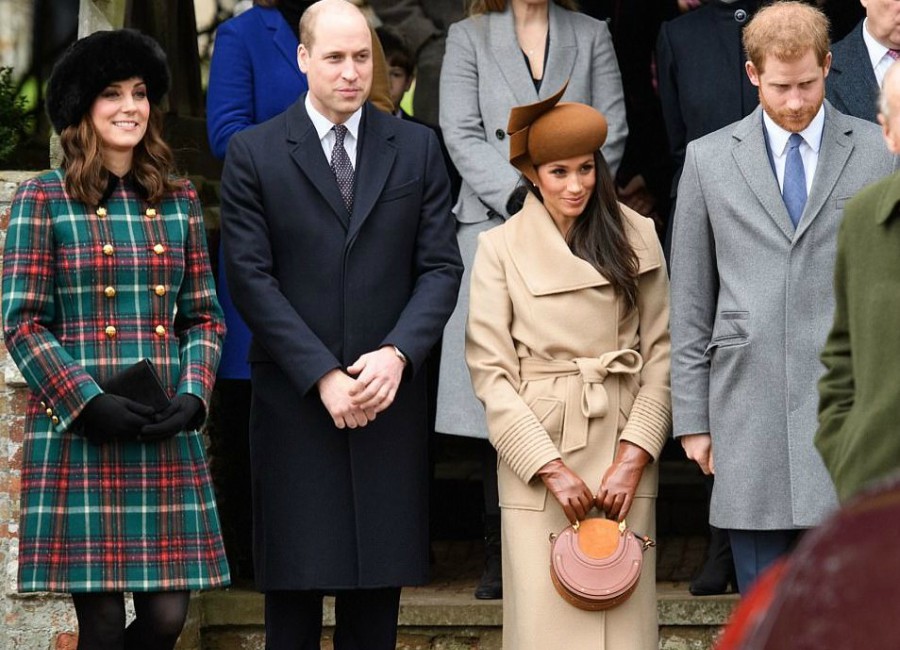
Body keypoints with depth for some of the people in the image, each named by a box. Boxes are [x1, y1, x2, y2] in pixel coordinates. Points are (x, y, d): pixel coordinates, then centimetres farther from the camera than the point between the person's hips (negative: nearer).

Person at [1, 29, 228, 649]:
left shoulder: (179, 201, 13)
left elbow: (204, 315, 15)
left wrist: (192, 397, -3)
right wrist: (89, 403, -14)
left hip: (167, 436, 4)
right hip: (78, 434, -4)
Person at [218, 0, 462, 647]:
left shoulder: (417, 148, 8)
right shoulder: (253, 153, 1)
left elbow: (441, 267, 4)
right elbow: (251, 279, -4)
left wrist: (397, 355, -12)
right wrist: (323, 376, -12)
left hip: (388, 400, 2)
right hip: (294, 402, -2)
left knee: (377, 590, 5)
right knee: (294, 590, 2)